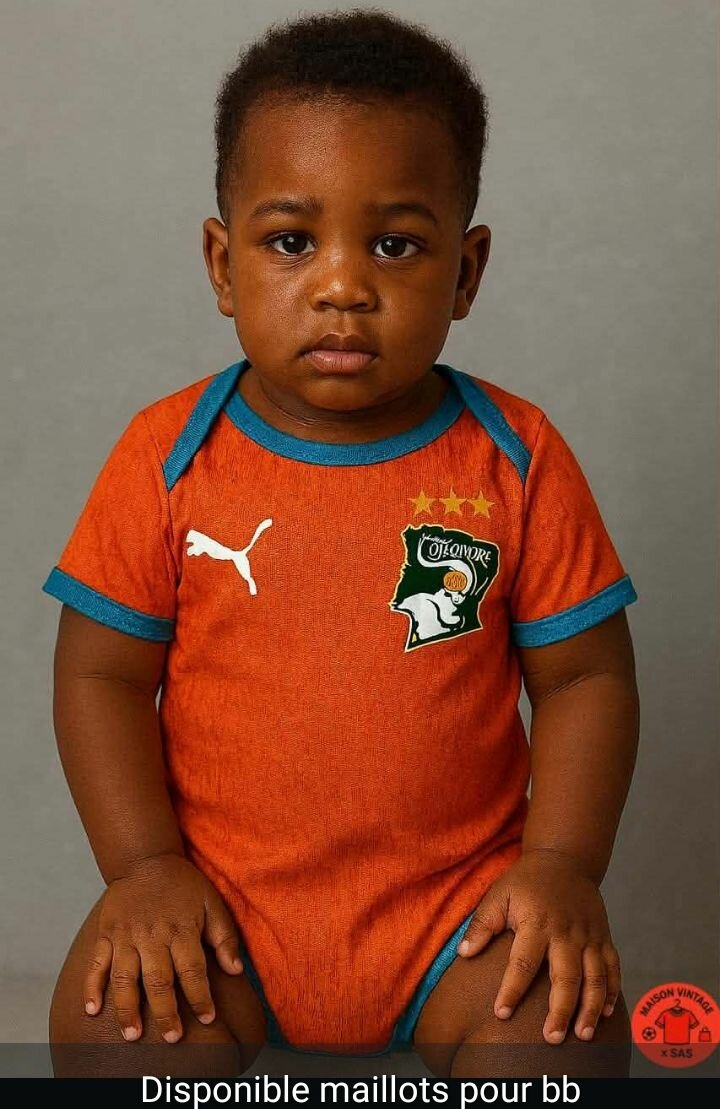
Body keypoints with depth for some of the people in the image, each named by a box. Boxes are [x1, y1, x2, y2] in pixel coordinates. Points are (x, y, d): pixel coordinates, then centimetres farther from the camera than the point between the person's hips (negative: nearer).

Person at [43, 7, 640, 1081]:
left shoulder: (517, 458, -4)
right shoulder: (169, 457, -5)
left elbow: (586, 674, 0)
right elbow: (101, 671, -1)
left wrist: (564, 863, -12)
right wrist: (144, 865, -12)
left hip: (459, 899, 0)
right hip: (224, 901, 0)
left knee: (572, 1034, -22)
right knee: (107, 1022, -23)